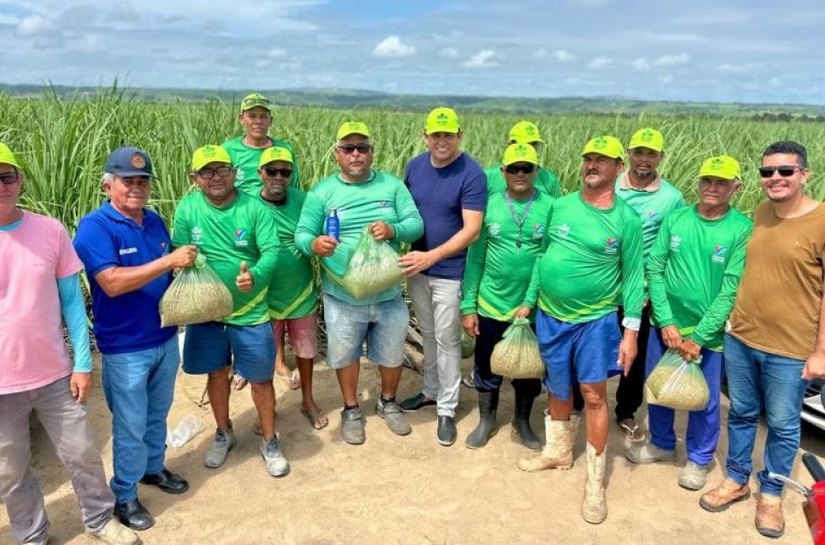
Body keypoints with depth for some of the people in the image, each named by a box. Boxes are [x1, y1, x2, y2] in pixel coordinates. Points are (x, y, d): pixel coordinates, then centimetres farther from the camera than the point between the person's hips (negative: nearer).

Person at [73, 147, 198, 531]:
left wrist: (186, 265, -5)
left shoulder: (155, 221, 5)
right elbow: (113, 283, -27)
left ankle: (154, 467, 44)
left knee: (157, 414, 23)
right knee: (131, 426, 8)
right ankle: (124, 495, 27)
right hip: (126, 348, -6)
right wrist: (169, 261, -29)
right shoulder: (94, 227, -16)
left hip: (166, 338, 6)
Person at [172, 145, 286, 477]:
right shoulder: (187, 209, -5)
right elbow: (178, 253, -3)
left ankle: (269, 441, 29)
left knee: (261, 379, 8)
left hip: (250, 312, -2)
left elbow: (272, 251, -18)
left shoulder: (254, 208, -12)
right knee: (217, 373, 19)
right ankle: (224, 433, 42)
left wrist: (255, 276, -36)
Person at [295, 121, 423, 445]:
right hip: (342, 296, -1)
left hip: (388, 294, 1)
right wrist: (314, 244, -33)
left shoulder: (393, 185, 1)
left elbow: (417, 224, -4)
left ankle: (388, 403, 44)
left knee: (391, 353, 18)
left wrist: (393, 229, -27)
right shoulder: (322, 192, -3)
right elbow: (301, 234, -9)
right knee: (345, 355, 16)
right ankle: (351, 410, 39)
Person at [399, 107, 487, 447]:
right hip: (417, 266, 5)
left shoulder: (472, 174, -16)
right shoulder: (414, 167, 2)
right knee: (428, 335, 19)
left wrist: (432, 256, -27)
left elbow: (472, 230, -21)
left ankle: (447, 410, 18)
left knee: (447, 340, 5)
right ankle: (431, 391, 37)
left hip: (449, 272, -5)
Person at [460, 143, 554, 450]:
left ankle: (522, 421, 39)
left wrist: (530, 302, -15)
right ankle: (486, 421, 36)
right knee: (486, 367, 14)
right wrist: (468, 306, -3)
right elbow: (475, 258, -1)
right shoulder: (489, 205, -3)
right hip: (491, 306, 1)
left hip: (532, 308, -1)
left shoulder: (550, 208, -8)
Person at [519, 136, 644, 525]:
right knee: (558, 390, 16)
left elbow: (632, 277, -5)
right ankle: (558, 451, 39)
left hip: (596, 320, -3)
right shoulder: (559, 207, 1)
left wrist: (631, 331, -8)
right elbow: (542, 257, 7)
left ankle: (595, 480, 15)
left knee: (594, 395, 0)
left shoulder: (627, 219, -6)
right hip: (550, 316, 3)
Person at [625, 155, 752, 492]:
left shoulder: (743, 230, -12)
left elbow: (732, 289, -14)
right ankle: (662, 444, 42)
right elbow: (655, 269, -4)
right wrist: (666, 322, -12)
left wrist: (699, 337, -17)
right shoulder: (675, 219, -3)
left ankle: (699, 459, 36)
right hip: (666, 325, 3)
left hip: (708, 332, -3)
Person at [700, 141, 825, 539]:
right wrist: (734, 316, 13)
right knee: (741, 414, 19)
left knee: (783, 427, 12)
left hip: (790, 349, -5)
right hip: (740, 338, 5)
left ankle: (771, 494, 32)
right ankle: (736, 480, 36)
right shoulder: (760, 214, 4)